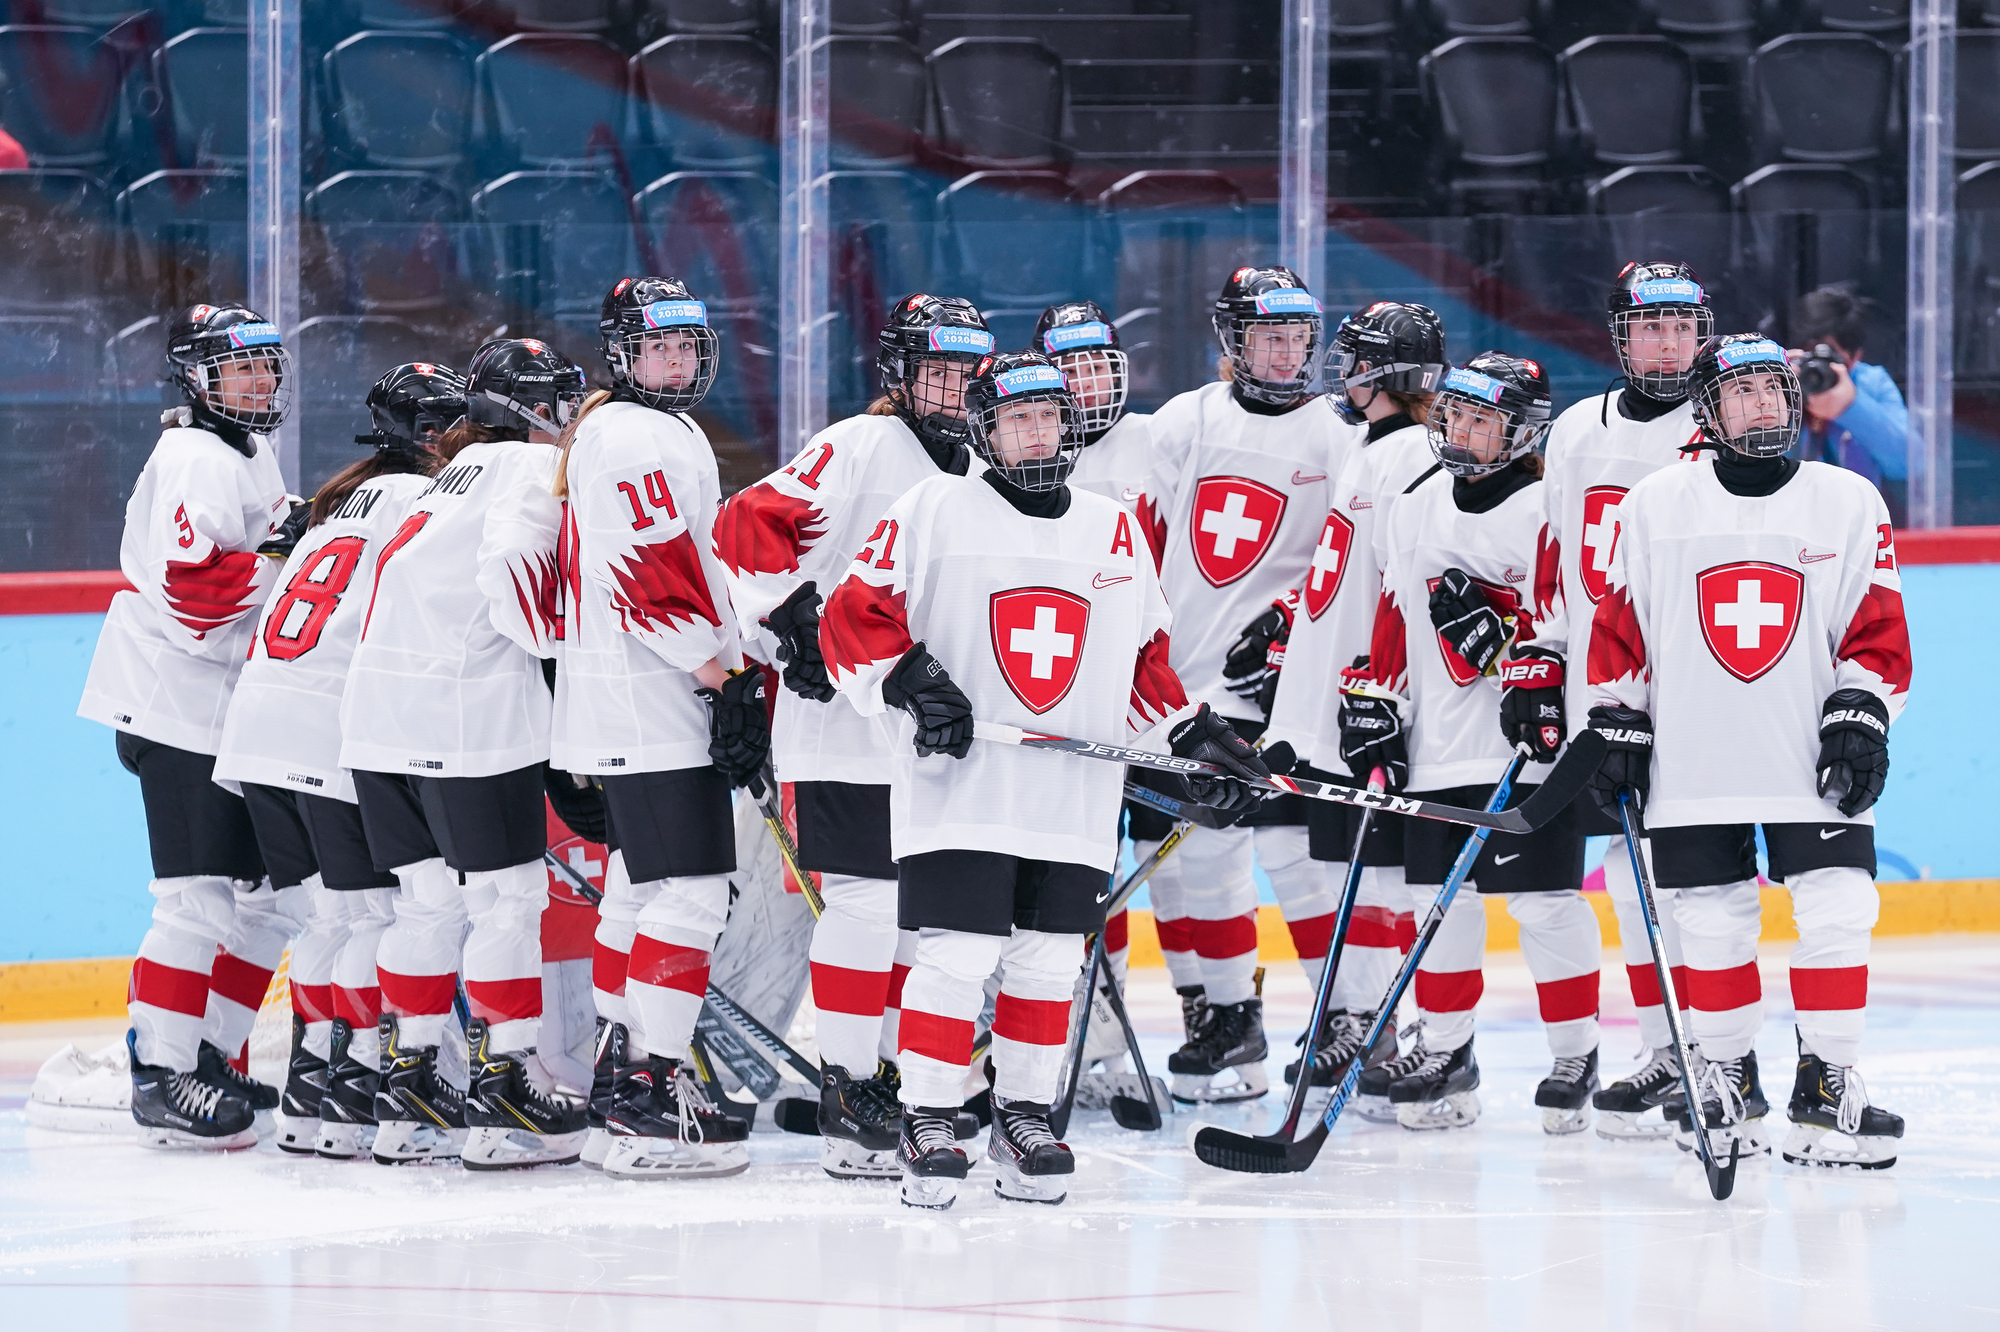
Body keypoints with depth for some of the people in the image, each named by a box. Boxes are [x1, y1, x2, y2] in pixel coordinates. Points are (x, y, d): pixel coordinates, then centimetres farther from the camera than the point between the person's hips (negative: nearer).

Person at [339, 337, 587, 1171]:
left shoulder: (459, 474, 25)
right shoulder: (535, 465, -3)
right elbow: (510, 569, -18)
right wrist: (563, 644, -4)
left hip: (380, 711, 9)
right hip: (469, 709, -9)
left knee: (431, 894, 16)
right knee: (506, 895, -3)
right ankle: (502, 1086, -4)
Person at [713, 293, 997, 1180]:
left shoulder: (974, 475, 16)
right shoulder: (859, 449, -10)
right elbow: (750, 525, -17)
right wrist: (789, 622, -21)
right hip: (846, 730, -8)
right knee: (865, 901, -10)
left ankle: (893, 1076, 21)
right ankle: (847, 1099, -6)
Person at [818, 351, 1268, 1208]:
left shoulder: (1114, 531, 15)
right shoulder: (935, 512, 0)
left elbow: (1143, 663, 23)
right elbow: (852, 619, -4)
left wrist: (1197, 739, 15)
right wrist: (910, 680, -17)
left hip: (1072, 805, 4)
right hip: (958, 787, -4)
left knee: (1047, 965, 6)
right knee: (957, 956, -10)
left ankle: (1023, 1117, 19)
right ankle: (926, 1122, 0)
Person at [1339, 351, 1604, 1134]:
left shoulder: (1548, 512, -6)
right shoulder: (1418, 510, 13)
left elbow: (1561, 619, -12)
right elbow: (1394, 619, 17)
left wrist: (1538, 686, -22)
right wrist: (1373, 706, 11)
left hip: (1529, 748, -6)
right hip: (1436, 748, 6)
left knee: (1546, 901, -3)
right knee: (1443, 899, 8)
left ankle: (1575, 1058, 6)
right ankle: (1445, 1054, 18)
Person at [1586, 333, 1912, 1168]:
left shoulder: (1850, 504, 4)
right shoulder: (1654, 507, 4)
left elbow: (1878, 631, 5)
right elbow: (1618, 629, 8)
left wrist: (1861, 714, -6)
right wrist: (1616, 726, 4)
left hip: (1815, 763, 0)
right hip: (1694, 767, 0)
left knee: (1836, 913, -10)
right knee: (1712, 926, 3)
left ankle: (1828, 1085, -2)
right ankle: (1729, 1082, 19)